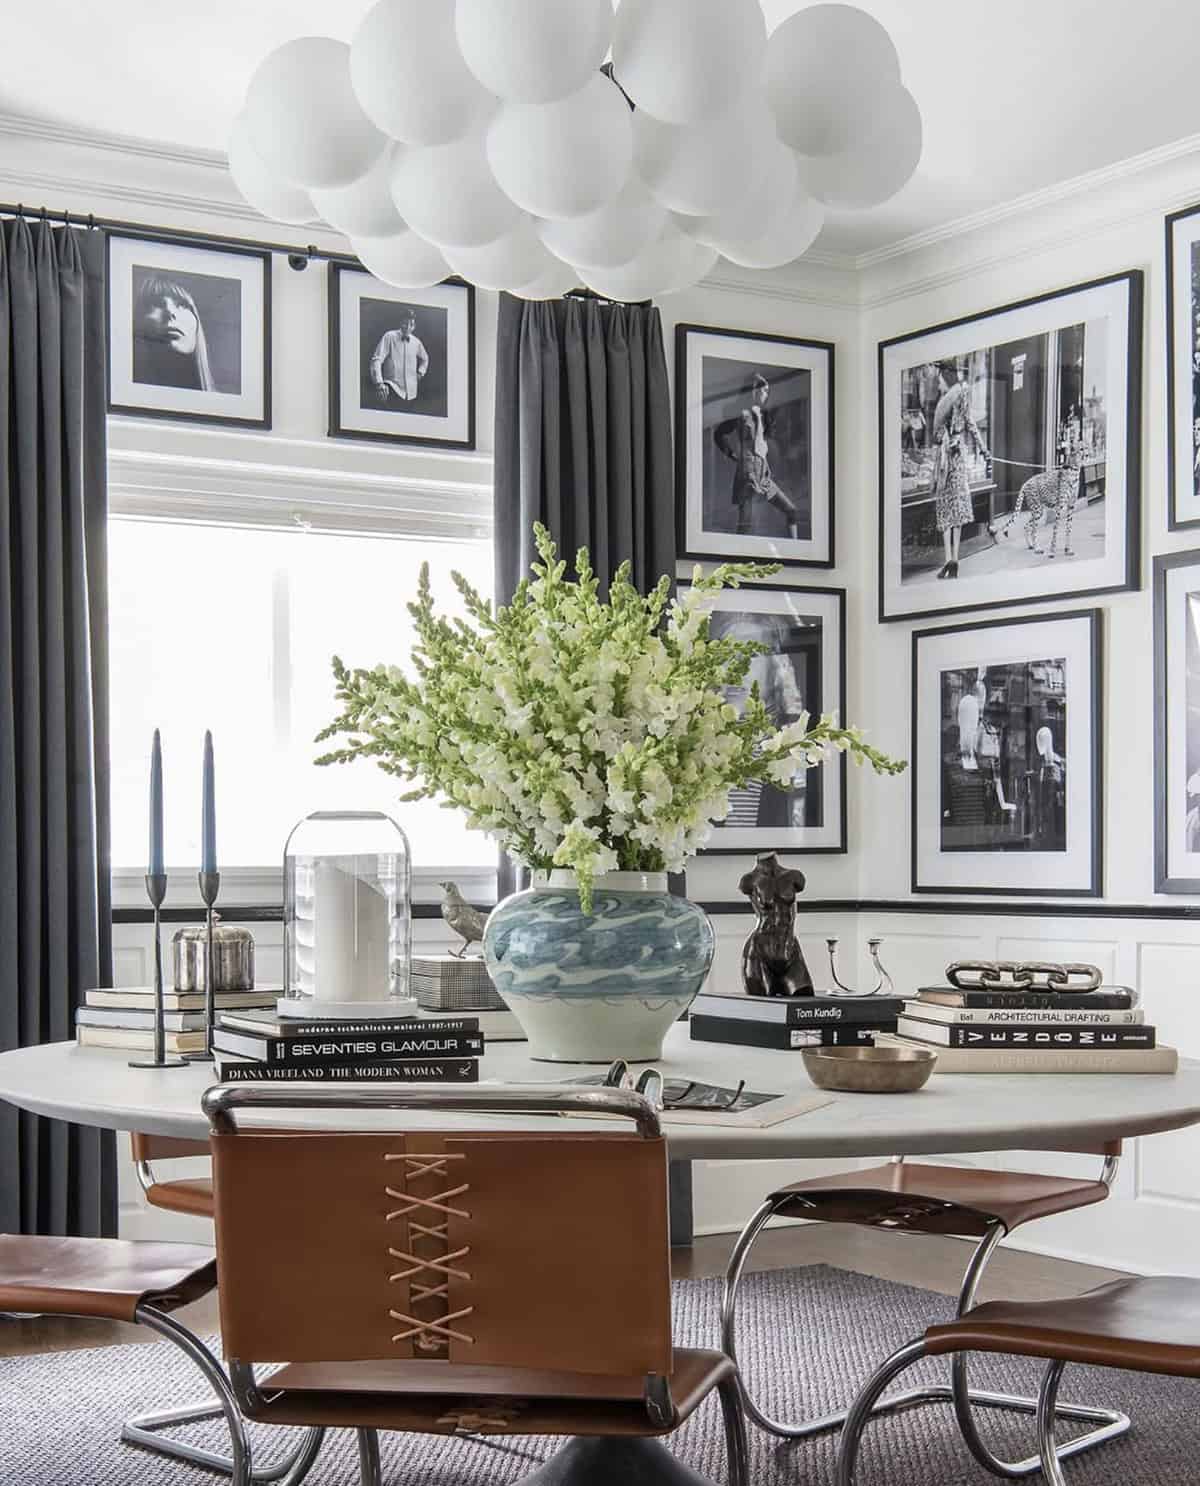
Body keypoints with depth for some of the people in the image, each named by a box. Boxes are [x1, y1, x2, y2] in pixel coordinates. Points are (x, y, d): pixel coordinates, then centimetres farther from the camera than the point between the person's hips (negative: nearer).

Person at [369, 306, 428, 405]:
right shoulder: (389, 337, -6)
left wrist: (420, 372, 17)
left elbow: (425, 358, 34)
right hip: (393, 388, -6)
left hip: (412, 392, 6)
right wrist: (379, 383, -23)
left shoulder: (416, 342, 11)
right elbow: (377, 360, -12)